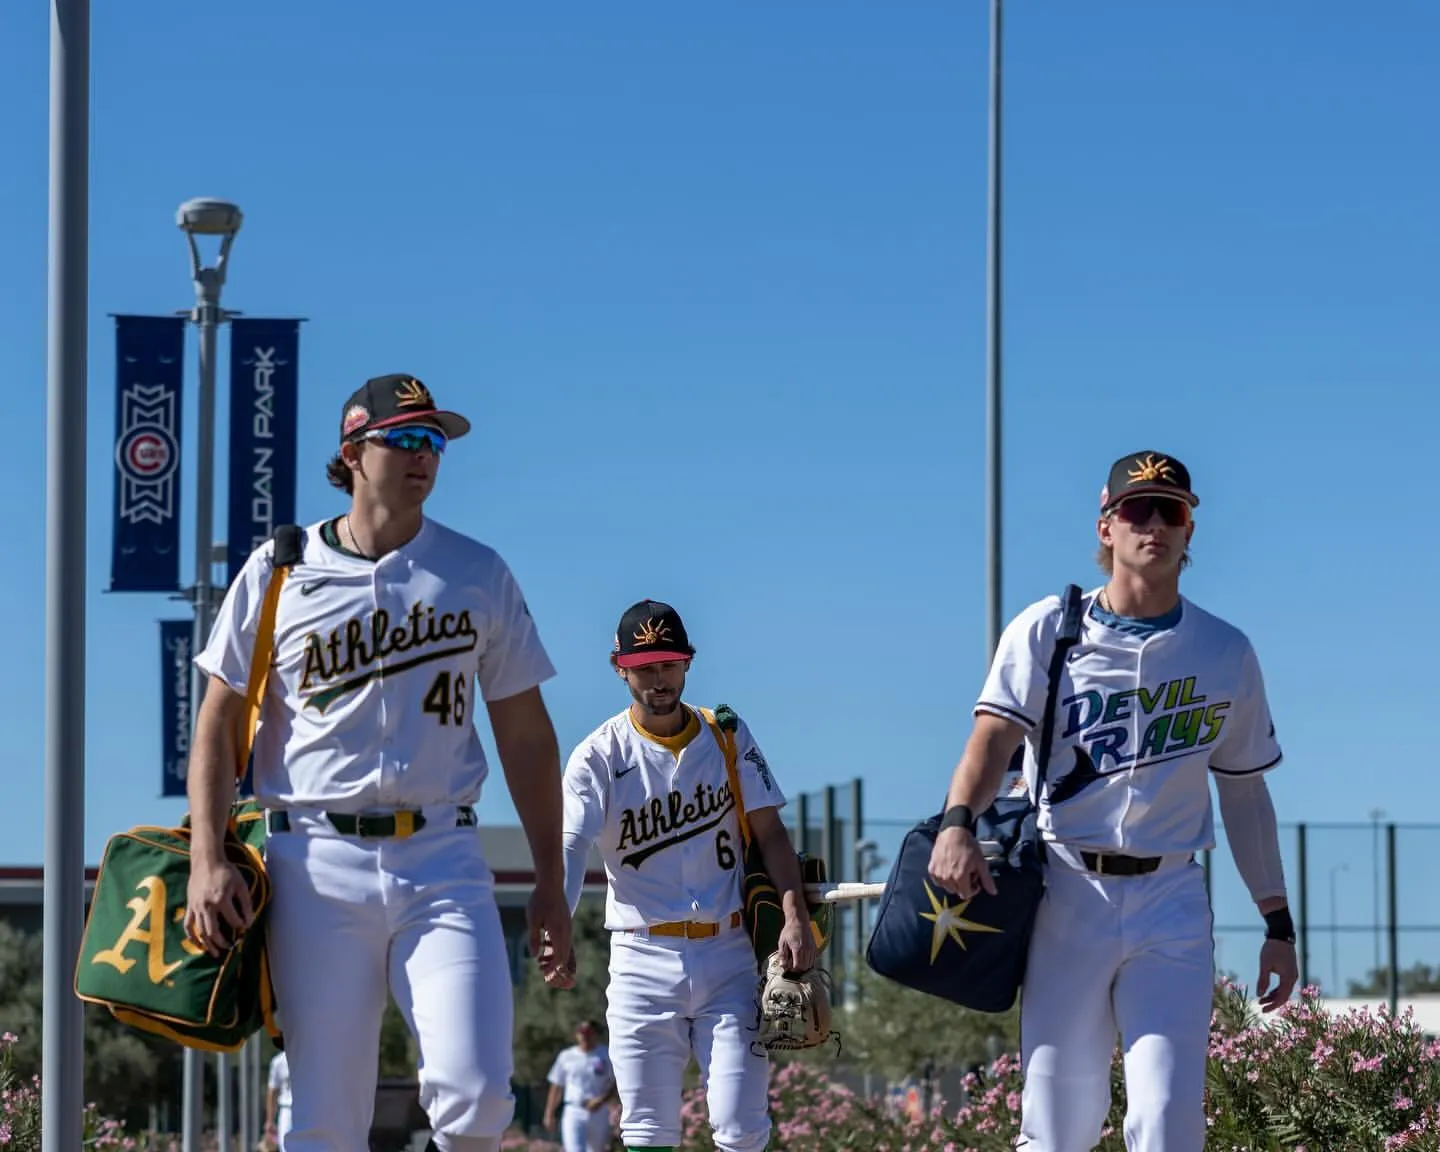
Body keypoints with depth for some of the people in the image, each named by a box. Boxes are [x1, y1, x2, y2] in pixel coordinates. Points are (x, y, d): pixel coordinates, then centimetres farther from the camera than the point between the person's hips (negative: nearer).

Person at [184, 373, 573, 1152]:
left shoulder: (478, 574, 10)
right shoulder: (279, 571, 6)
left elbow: (525, 734, 13)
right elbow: (217, 722, 7)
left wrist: (550, 881, 9)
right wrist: (207, 861, -5)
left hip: (442, 861, 1)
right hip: (317, 864, -1)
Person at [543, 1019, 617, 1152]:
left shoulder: (607, 1055, 3)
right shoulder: (566, 1056, 9)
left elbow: (616, 1085, 0)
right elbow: (556, 1087, 12)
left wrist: (602, 1100, -16)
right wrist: (549, 1115, 8)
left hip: (599, 1112, 0)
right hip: (573, 1113, 0)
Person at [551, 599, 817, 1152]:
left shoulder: (728, 737, 7)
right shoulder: (598, 756, -2)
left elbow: (769, 832, 6)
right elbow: (569, 849, -15)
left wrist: (795, 916, -10)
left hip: (728, 956, 1)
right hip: (644, 962, -1)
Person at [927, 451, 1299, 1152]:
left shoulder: (1226, 653, 10)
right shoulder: (1048, 632, 3)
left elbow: (1244, 792, 16)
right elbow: (995, 734, -10)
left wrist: (1277, 923, 13)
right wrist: (958, 823, -31)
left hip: (1172, 906, 1)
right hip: (1066, 891, -1)